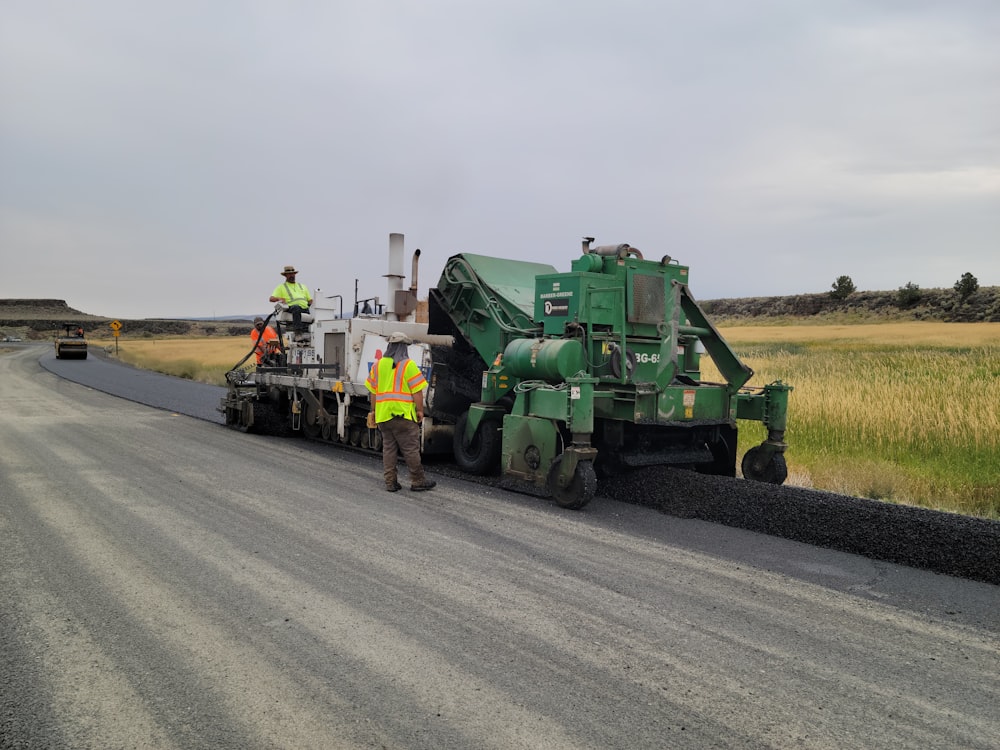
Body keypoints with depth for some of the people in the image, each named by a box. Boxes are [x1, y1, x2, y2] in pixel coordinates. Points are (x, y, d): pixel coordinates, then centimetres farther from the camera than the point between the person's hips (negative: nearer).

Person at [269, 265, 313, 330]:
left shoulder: (303, 286, 34)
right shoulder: (281, 287, 23)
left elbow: (310, 300, 30)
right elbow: (271, 298, 12)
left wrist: (309, 303, 6)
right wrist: (279, 298, -9)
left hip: (305, 308, 4)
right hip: (291, 307, -4)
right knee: (296, 308, -41)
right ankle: (297, 327, -52)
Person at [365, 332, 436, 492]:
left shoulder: (378, 365, 10)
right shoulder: (408, 365, -7)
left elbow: (373, 392, 12)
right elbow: (417, 391, -10)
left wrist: (374, 411, 18)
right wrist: (420, 410, -2)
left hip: (383, 413, 5)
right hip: (403, 414, -5)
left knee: (388, 448, 11)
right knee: (411, 449, 1)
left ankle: (390, 482, 12)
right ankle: (418, 481, 7)